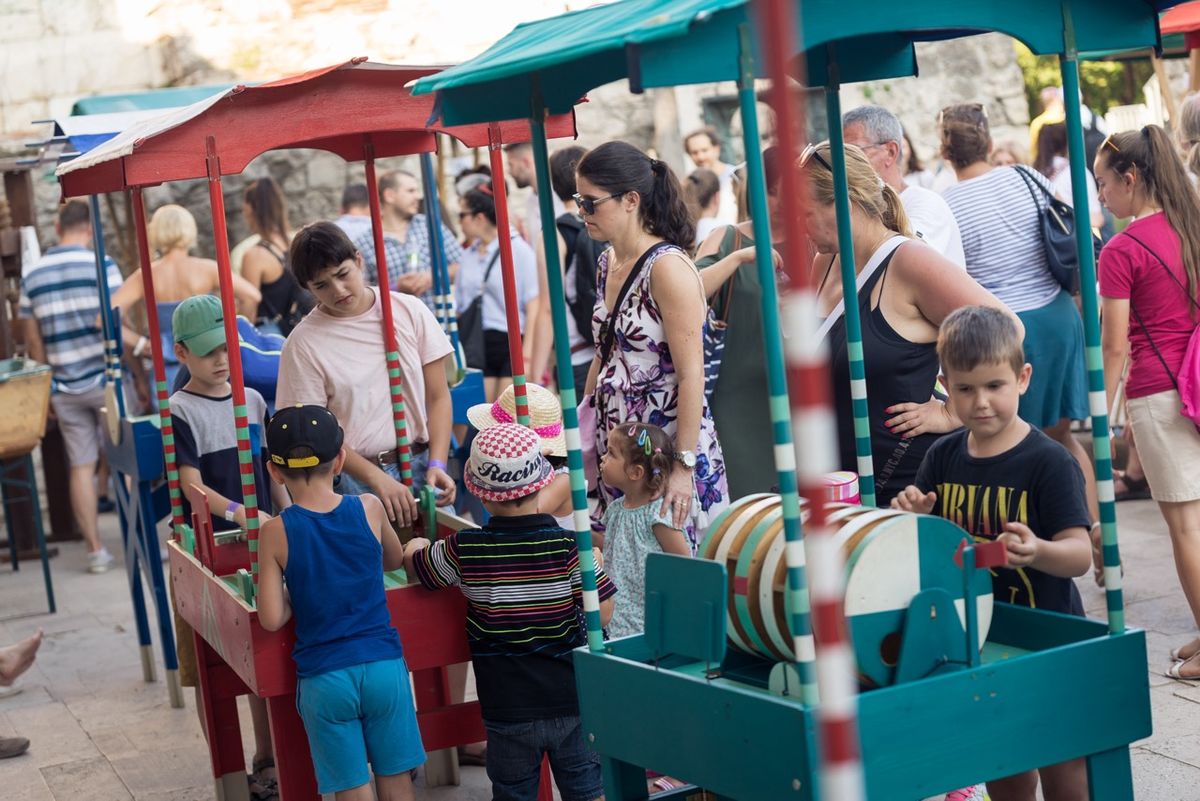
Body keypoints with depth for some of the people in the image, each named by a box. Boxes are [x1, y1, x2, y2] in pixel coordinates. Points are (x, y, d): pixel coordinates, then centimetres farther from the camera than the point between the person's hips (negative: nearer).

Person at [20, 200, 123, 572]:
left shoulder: (31, 276, 7)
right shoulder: (100, 265, -8)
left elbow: (34, 342, 10)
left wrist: (47, 388, 18)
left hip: (64, 387, 4)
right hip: (105, 379, -4)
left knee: (81, 467, 8)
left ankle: (95, 551, 10)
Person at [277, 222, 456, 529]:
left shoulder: (409, 311, 3)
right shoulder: (303, 343, -4)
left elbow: (438, 396, 5)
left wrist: (436, 465, -8)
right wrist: (379, 480, -14)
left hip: (422, 466, 2)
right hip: (354, 478, -2)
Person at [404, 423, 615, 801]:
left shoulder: (463, 550, -10)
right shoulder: (568, 545, -14)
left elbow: (411, 561, 9)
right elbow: (602, 613, -12)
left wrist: (416, 545, 31)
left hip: (507, 709, 0)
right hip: (571, 700, 0)